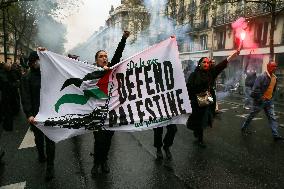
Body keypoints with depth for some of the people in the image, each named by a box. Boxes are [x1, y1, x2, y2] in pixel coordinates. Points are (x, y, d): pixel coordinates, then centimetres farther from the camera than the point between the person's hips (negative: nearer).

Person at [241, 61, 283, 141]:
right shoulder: (262, 77, -20)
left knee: (272, 117, 5)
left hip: (269, 101, 8)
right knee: (252, 115, 7)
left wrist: (270, 97, 18)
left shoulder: (274, 78, 6)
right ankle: (244, 128, 24)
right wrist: (259, 98, -19)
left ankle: (275, 135, 9)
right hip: (260, 101, -7)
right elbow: (255, 89, -23)